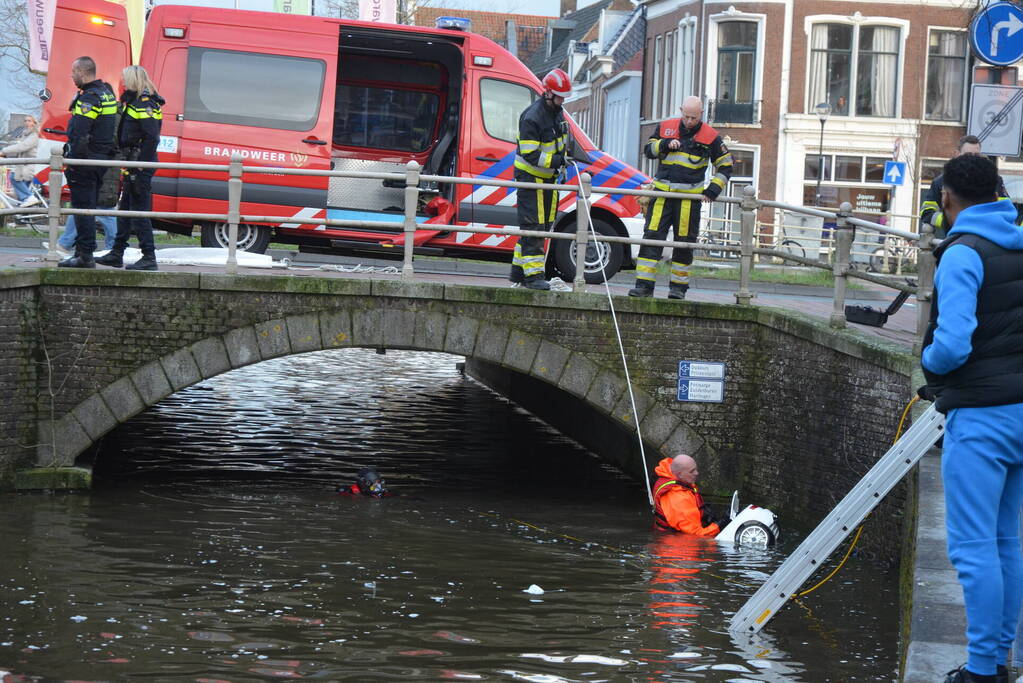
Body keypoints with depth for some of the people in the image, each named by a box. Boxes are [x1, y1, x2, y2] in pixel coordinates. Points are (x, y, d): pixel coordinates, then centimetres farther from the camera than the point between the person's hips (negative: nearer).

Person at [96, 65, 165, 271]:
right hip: (134, 165, 11)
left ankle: (149, 258, -5)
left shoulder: (145, 104, -14)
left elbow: (152, 137, -22)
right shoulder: (134, 102, 18)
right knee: (125, 209, 15)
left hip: (141, 164, -11)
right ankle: (116, 254, 22)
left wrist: (140, 167, -23)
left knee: (139, 211, -8)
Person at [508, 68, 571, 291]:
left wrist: (562, 158, 5)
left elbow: (561, 140, 23)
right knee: (533, 226, -10)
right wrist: (554, 161, -31)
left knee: (543, 225, 12)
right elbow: (529, 154, -25)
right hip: (530, 176, -9)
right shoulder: (532, 117, -22)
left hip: (548, 177, 9)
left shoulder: (557, 112, 7)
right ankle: (533, 275, -11)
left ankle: (519, 270, 21)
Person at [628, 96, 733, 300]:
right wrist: (665, 144, -7)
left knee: (684, 242, 3)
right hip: (662, 192, 2)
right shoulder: (666, 127, 8)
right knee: (651, 237, -7)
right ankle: (644, 285, -6)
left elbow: (725, 166, 7)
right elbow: (648, 149, 13)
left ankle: (678, 287, 14)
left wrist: (713, 190, -3)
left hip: (689, 197, -2)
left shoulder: (710, 137, 1)